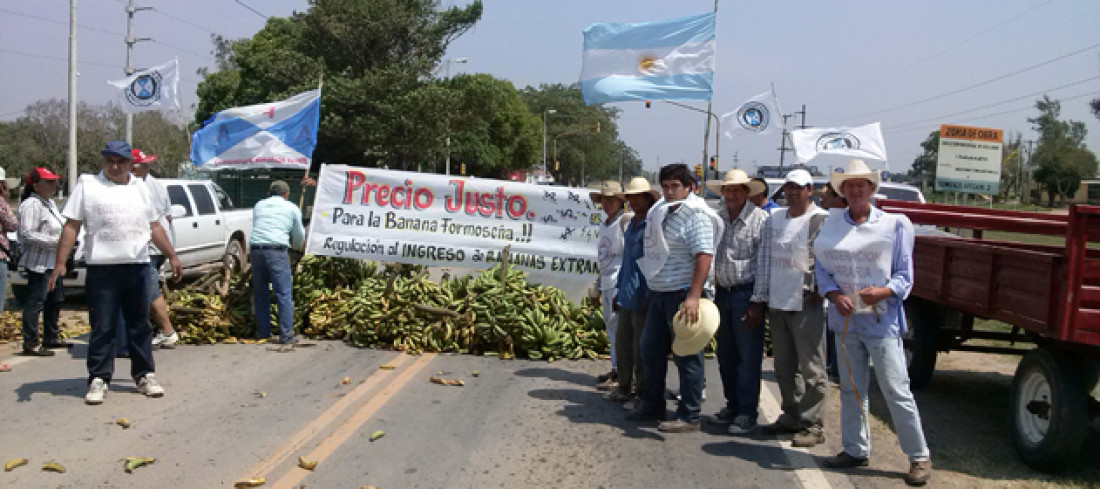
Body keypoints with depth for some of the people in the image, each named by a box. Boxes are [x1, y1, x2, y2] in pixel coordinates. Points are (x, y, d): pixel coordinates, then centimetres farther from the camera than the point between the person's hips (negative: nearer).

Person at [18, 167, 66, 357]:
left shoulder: (50, 203, 16)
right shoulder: (31, 205, -15)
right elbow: (27, 234, -23)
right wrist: (55, 241, -21)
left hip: (52, 262, 10)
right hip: (38, 262, -10)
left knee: (55, 300, 17)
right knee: (36, 301, -9)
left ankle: (51, 337, 28)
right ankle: (30, 344, -7)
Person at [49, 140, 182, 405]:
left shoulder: (139, 187, 15)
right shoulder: (87, 185, 2)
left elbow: (154, 226, 20)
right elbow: (71, 226, -2)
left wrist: (172, 256, 15)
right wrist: (60, 263, -9)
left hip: (138, 267, 4)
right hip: (102, 268, -4)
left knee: (140, 325, 10)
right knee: (102, 328, -1)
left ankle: (145, 375, 17)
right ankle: (98, 379, 6)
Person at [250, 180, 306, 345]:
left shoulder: (258, 206, 22)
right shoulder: (292, 208, 13)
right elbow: (299, 238, 19)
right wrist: (292, 244, 42)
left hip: (255, 250, 4)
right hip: (277, 251, -4)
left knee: (260, 294, 14)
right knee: (283, 294, -2)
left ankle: (262, 332, 20)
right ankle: (286, 335, -4)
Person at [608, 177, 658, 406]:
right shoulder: (631, 224, 15)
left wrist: (649, 295, -19)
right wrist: (618, 289, 21)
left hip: (643, 298, -8)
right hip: (627, 296, 8)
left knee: (641, 347, 0)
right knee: (622, 342, 13)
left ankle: (642, 393, 10)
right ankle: (624, 388, 25)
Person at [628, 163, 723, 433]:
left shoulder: (696, 216, -12)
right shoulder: (659, 213, 14)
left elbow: (704, 255, -23)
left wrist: (693, 297, -31)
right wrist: (651, 290, 21)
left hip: (684, 295, -9)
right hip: (659, 294, 9)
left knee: (687, 356, -2)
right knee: (651, 350, 15)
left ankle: (689, 416, 5)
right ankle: (652, 406, 29)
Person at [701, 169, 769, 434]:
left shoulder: (760, 219, -7)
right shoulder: (716, 218, 9)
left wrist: (757, 302, -12)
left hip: (746, 293, -6)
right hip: (722, 292, 6)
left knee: (748, 355, -2)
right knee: (725, 354, 12)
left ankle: (747, 412, 5)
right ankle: (732, 405, 23)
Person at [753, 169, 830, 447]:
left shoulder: (822, 220, -6)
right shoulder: (774, 219, 13)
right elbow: (764, 260, 13)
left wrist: (817, 290, -14)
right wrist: (759, 298, 9)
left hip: (806, 305, -7)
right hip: (777, 304, 7)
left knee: (811, 369, -1)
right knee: (784, 368, 14)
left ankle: (813, 426, 5)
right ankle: (791, 417, 26)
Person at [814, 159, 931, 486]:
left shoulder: (894, 224, -2)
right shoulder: (831, 225, 6)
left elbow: (904, 276, -1)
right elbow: (821, 267, 8)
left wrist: (883, 292, -20)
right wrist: (835, 295, -10)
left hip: (881, 320, -4)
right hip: (846, 319, 4)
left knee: (896, 391, -4)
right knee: (851, 388, 13)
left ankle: (920, 457, 6)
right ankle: (855, 450, 26)